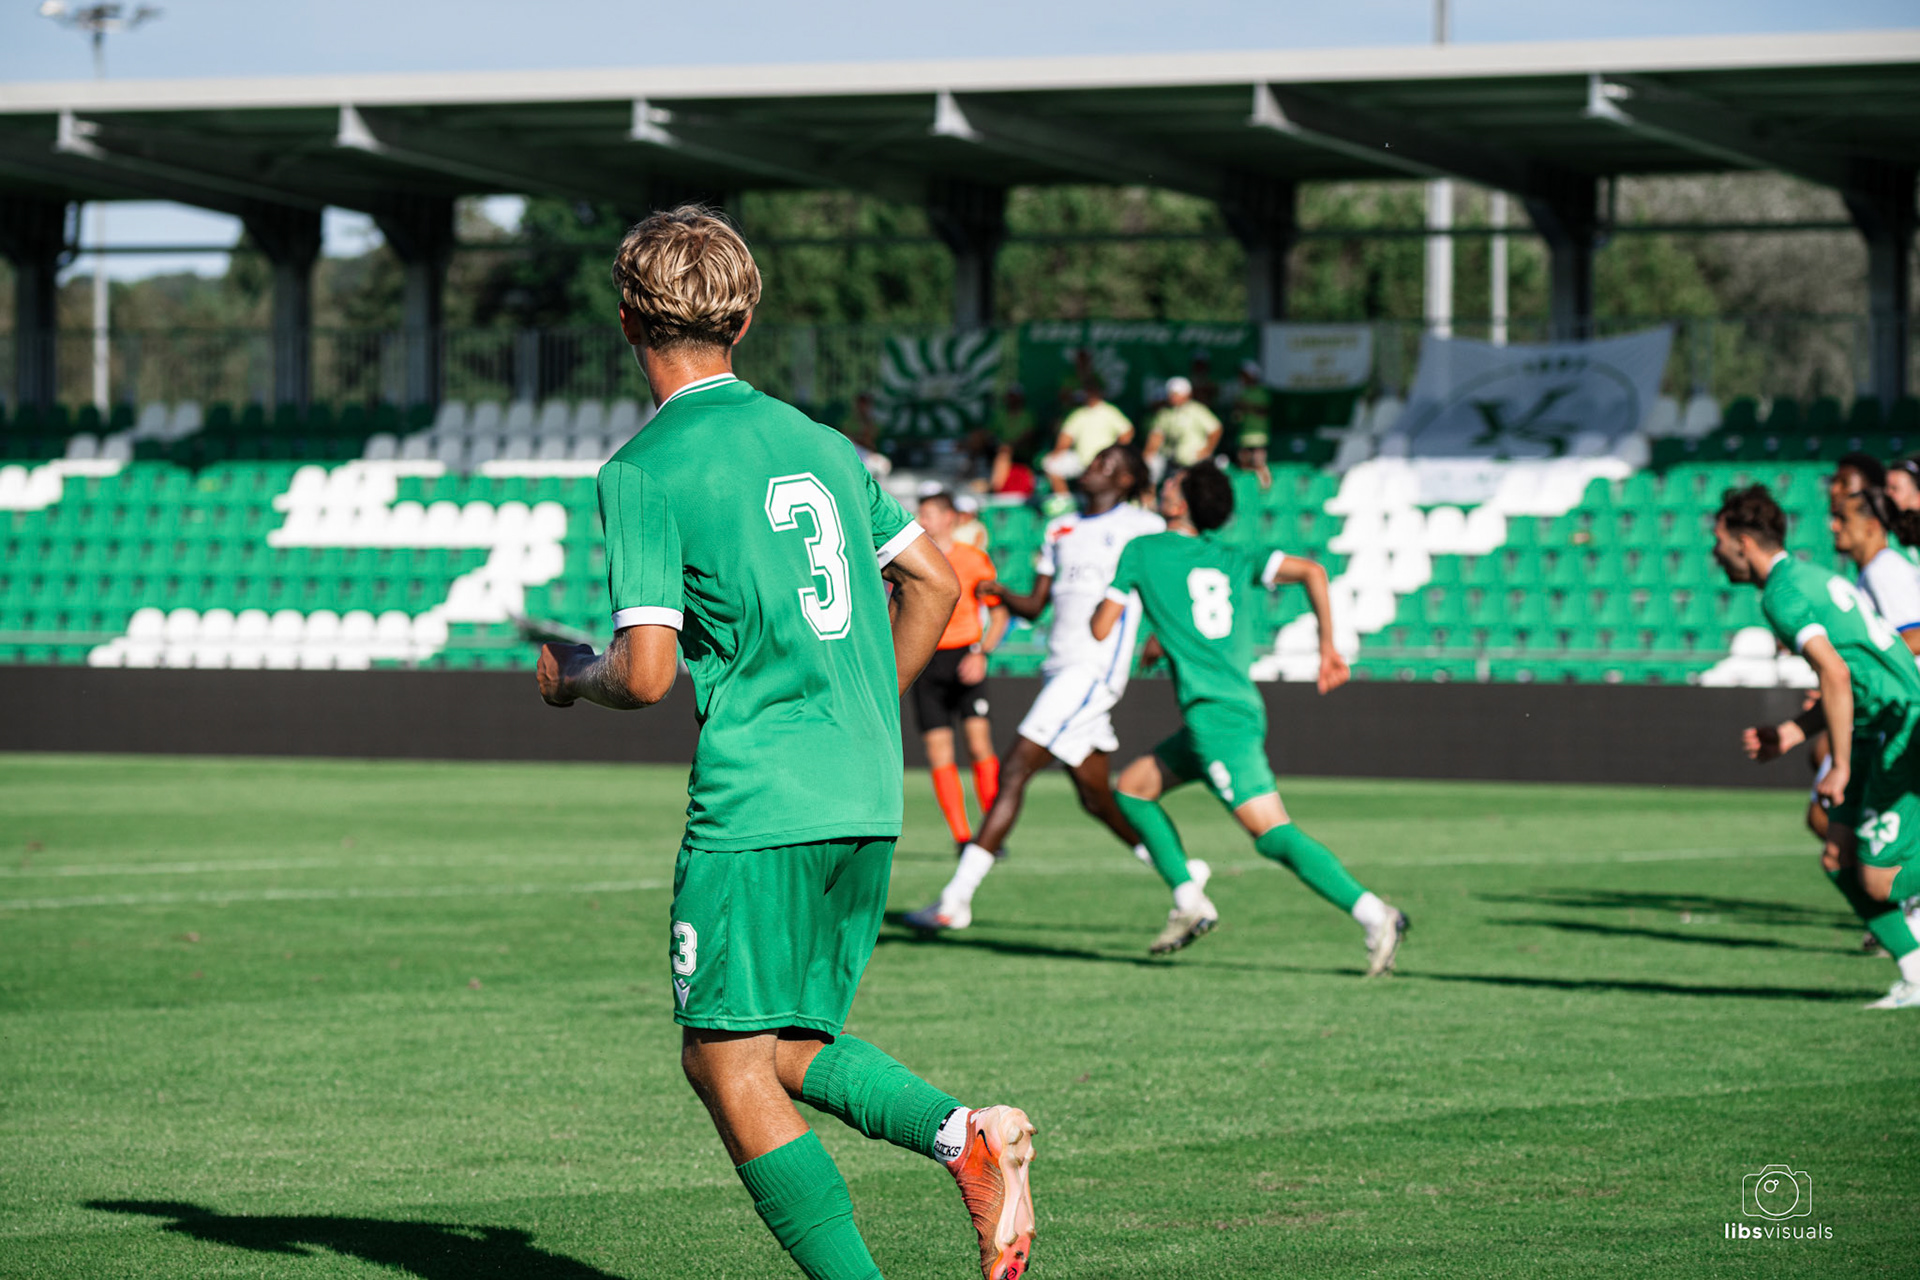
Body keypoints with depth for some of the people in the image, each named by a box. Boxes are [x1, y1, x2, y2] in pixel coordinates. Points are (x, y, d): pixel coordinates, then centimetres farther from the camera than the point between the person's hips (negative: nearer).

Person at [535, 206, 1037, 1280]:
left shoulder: (645, 471, -7)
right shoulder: (818, 441, 13)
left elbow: (647, 673, -13)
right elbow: (934, 581, 17)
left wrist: (572, 675, 9)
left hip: (758, 807, -7)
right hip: (869, 805, 7)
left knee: (729, 1062, -1)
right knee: (784, 1047, 17)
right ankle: (963, 1134, -7)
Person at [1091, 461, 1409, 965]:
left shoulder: (1141, 552, 3)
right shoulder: (1234, 560, 16)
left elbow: (1101, 628, 4)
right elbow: (1311, 572, 3)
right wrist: (1328, 647, 7)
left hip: (1215, 716, -8)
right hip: (1242, 710, 8)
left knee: (1272, 833, -15)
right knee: (1132, 788, 21)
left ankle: (1374, 914, -28)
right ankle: (1190, 904, 17)